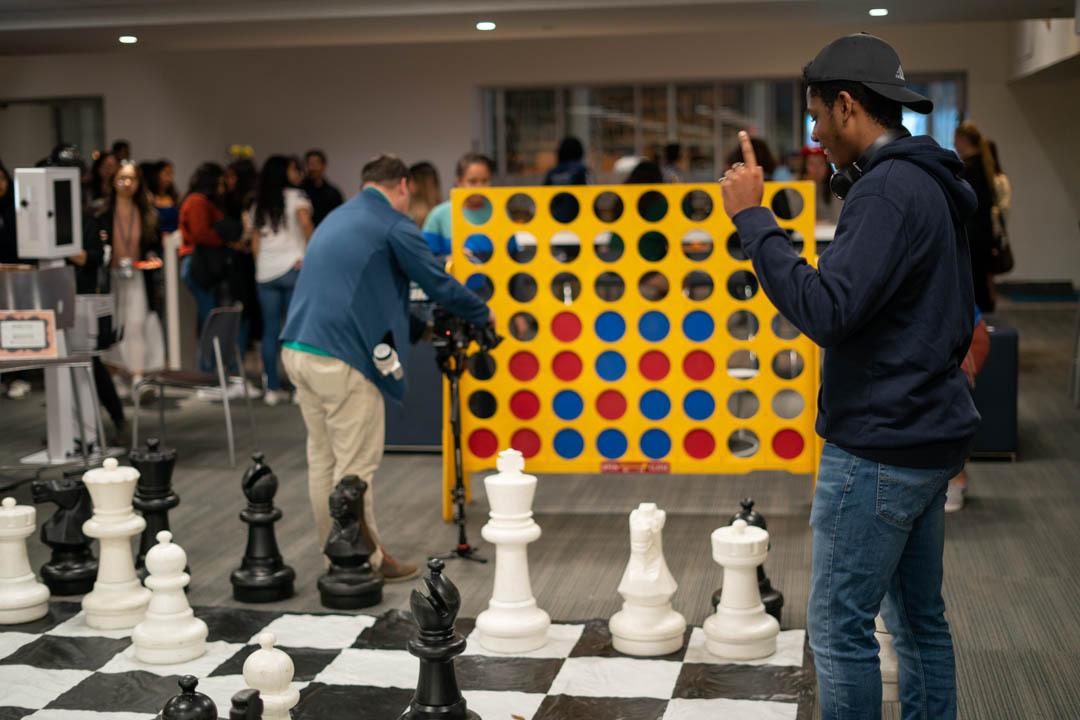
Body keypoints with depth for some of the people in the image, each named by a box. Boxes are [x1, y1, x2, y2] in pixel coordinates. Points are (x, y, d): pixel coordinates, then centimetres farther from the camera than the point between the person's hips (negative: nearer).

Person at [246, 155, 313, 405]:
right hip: (293, 267, -5)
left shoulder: (258, 206, 17)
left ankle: (272, 388, 7)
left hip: (266, 273, 5)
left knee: (270, 330, 6)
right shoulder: (295, 196, 1)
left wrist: (262, 267, 17)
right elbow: (305, 221, -18)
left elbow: (255, 244, 13)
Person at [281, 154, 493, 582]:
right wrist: (484, 316, 15)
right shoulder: (394, 225, -4)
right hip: (341, 358, -8)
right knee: (356, 467, 0)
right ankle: (365, 562, 8)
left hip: (297, 350, 9)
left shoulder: (336, 219, 21)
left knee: (322, 460, 14)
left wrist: (409, 323, 35)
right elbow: (440, 285, -2)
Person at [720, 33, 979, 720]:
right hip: (929, 436, 10)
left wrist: (753, 218, -21)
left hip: (879, 449, -10)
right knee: (920, 616, 17)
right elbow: (962, 322, 20)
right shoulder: (930, 185, 13)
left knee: (840, 626, -1)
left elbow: (827, 310, -27)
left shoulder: (889, 189, -18)